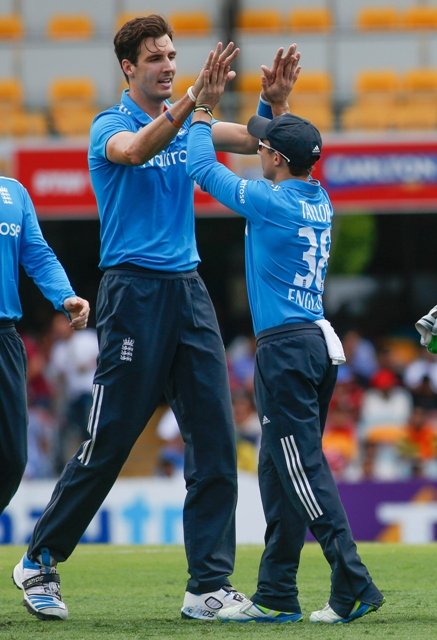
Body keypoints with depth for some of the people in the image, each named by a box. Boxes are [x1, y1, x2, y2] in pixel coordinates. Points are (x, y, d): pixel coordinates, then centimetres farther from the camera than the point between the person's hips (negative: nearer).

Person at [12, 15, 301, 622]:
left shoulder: (187, 124, 14)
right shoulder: (109, 126, -5)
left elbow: (255, 140, 6)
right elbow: (135, 150, -28)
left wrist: (276, 98, -14)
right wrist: (193, 97, -39)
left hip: (189, 291, 6)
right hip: (134, 292, -6)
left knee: (215, 440, -1)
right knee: (108, 443, -3)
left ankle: (209, 586, 1)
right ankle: (39, 561, 14)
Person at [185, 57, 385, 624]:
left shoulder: (272, 203, -13)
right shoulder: (319, 203, 10)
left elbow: (203, 168, -3)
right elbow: (283, 151, 30)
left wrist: (204, 110, 8)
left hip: (286, 348, -9)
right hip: (319, 341, 9)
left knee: (304, 468, -9)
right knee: (281, 472, 13)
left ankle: (353, 584, -15)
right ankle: (276, 597, 16)